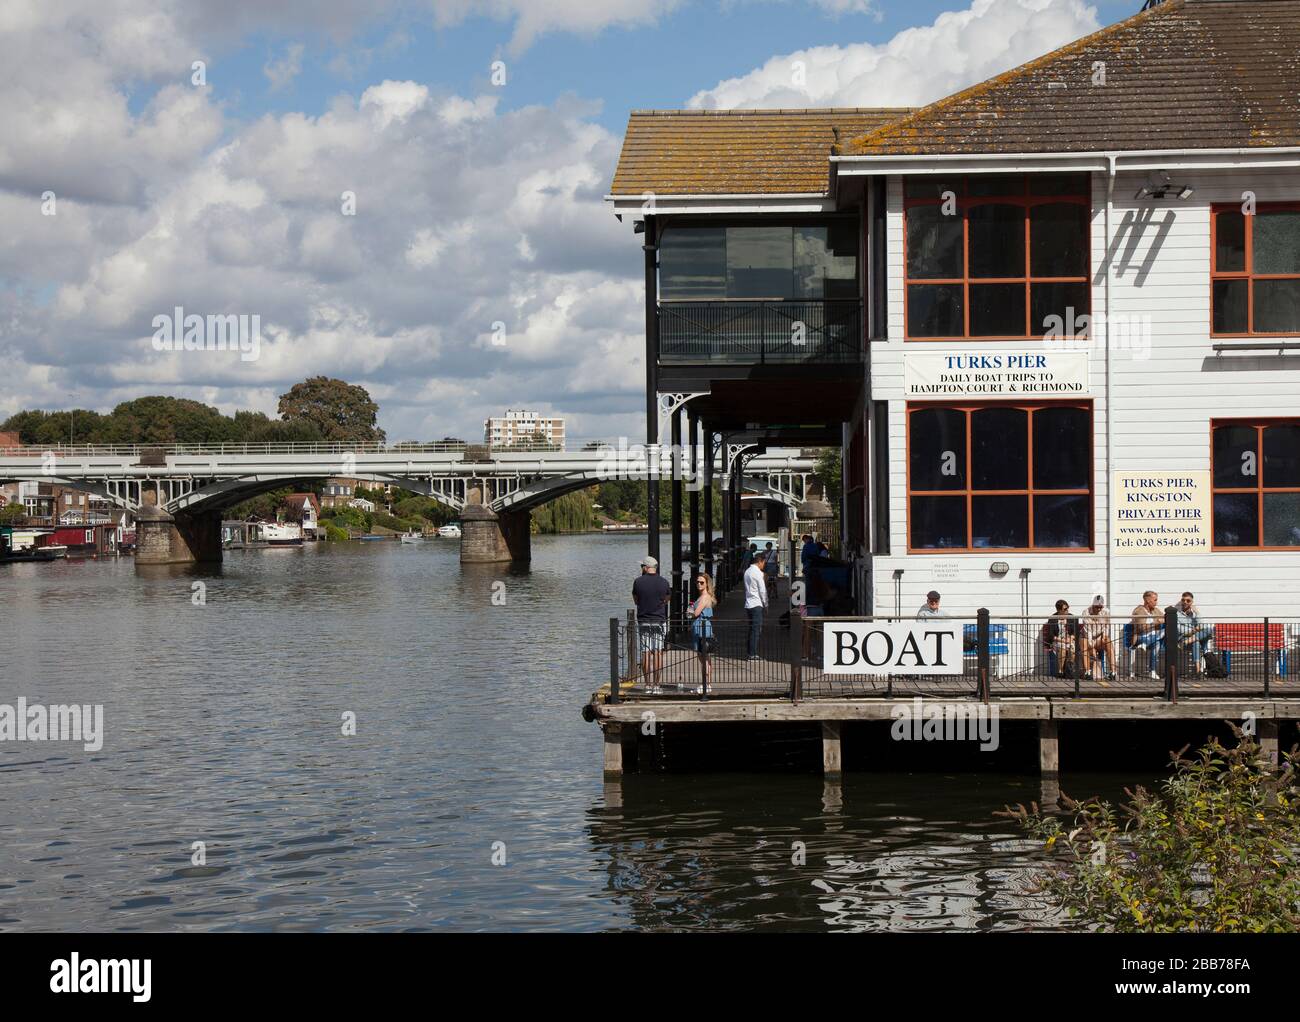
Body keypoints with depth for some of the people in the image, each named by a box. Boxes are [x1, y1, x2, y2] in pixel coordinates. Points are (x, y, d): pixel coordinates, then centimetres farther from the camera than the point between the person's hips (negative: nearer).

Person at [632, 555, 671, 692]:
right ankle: (656, 684, 1)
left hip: (643, 621, 0)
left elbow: (636, 601, 8)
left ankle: (648, 685, 3)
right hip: (660, 621, 0)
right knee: (658, 653, 3)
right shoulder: (664, 582, -3)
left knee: (645, 653, 4)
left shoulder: (638, 582, -4)